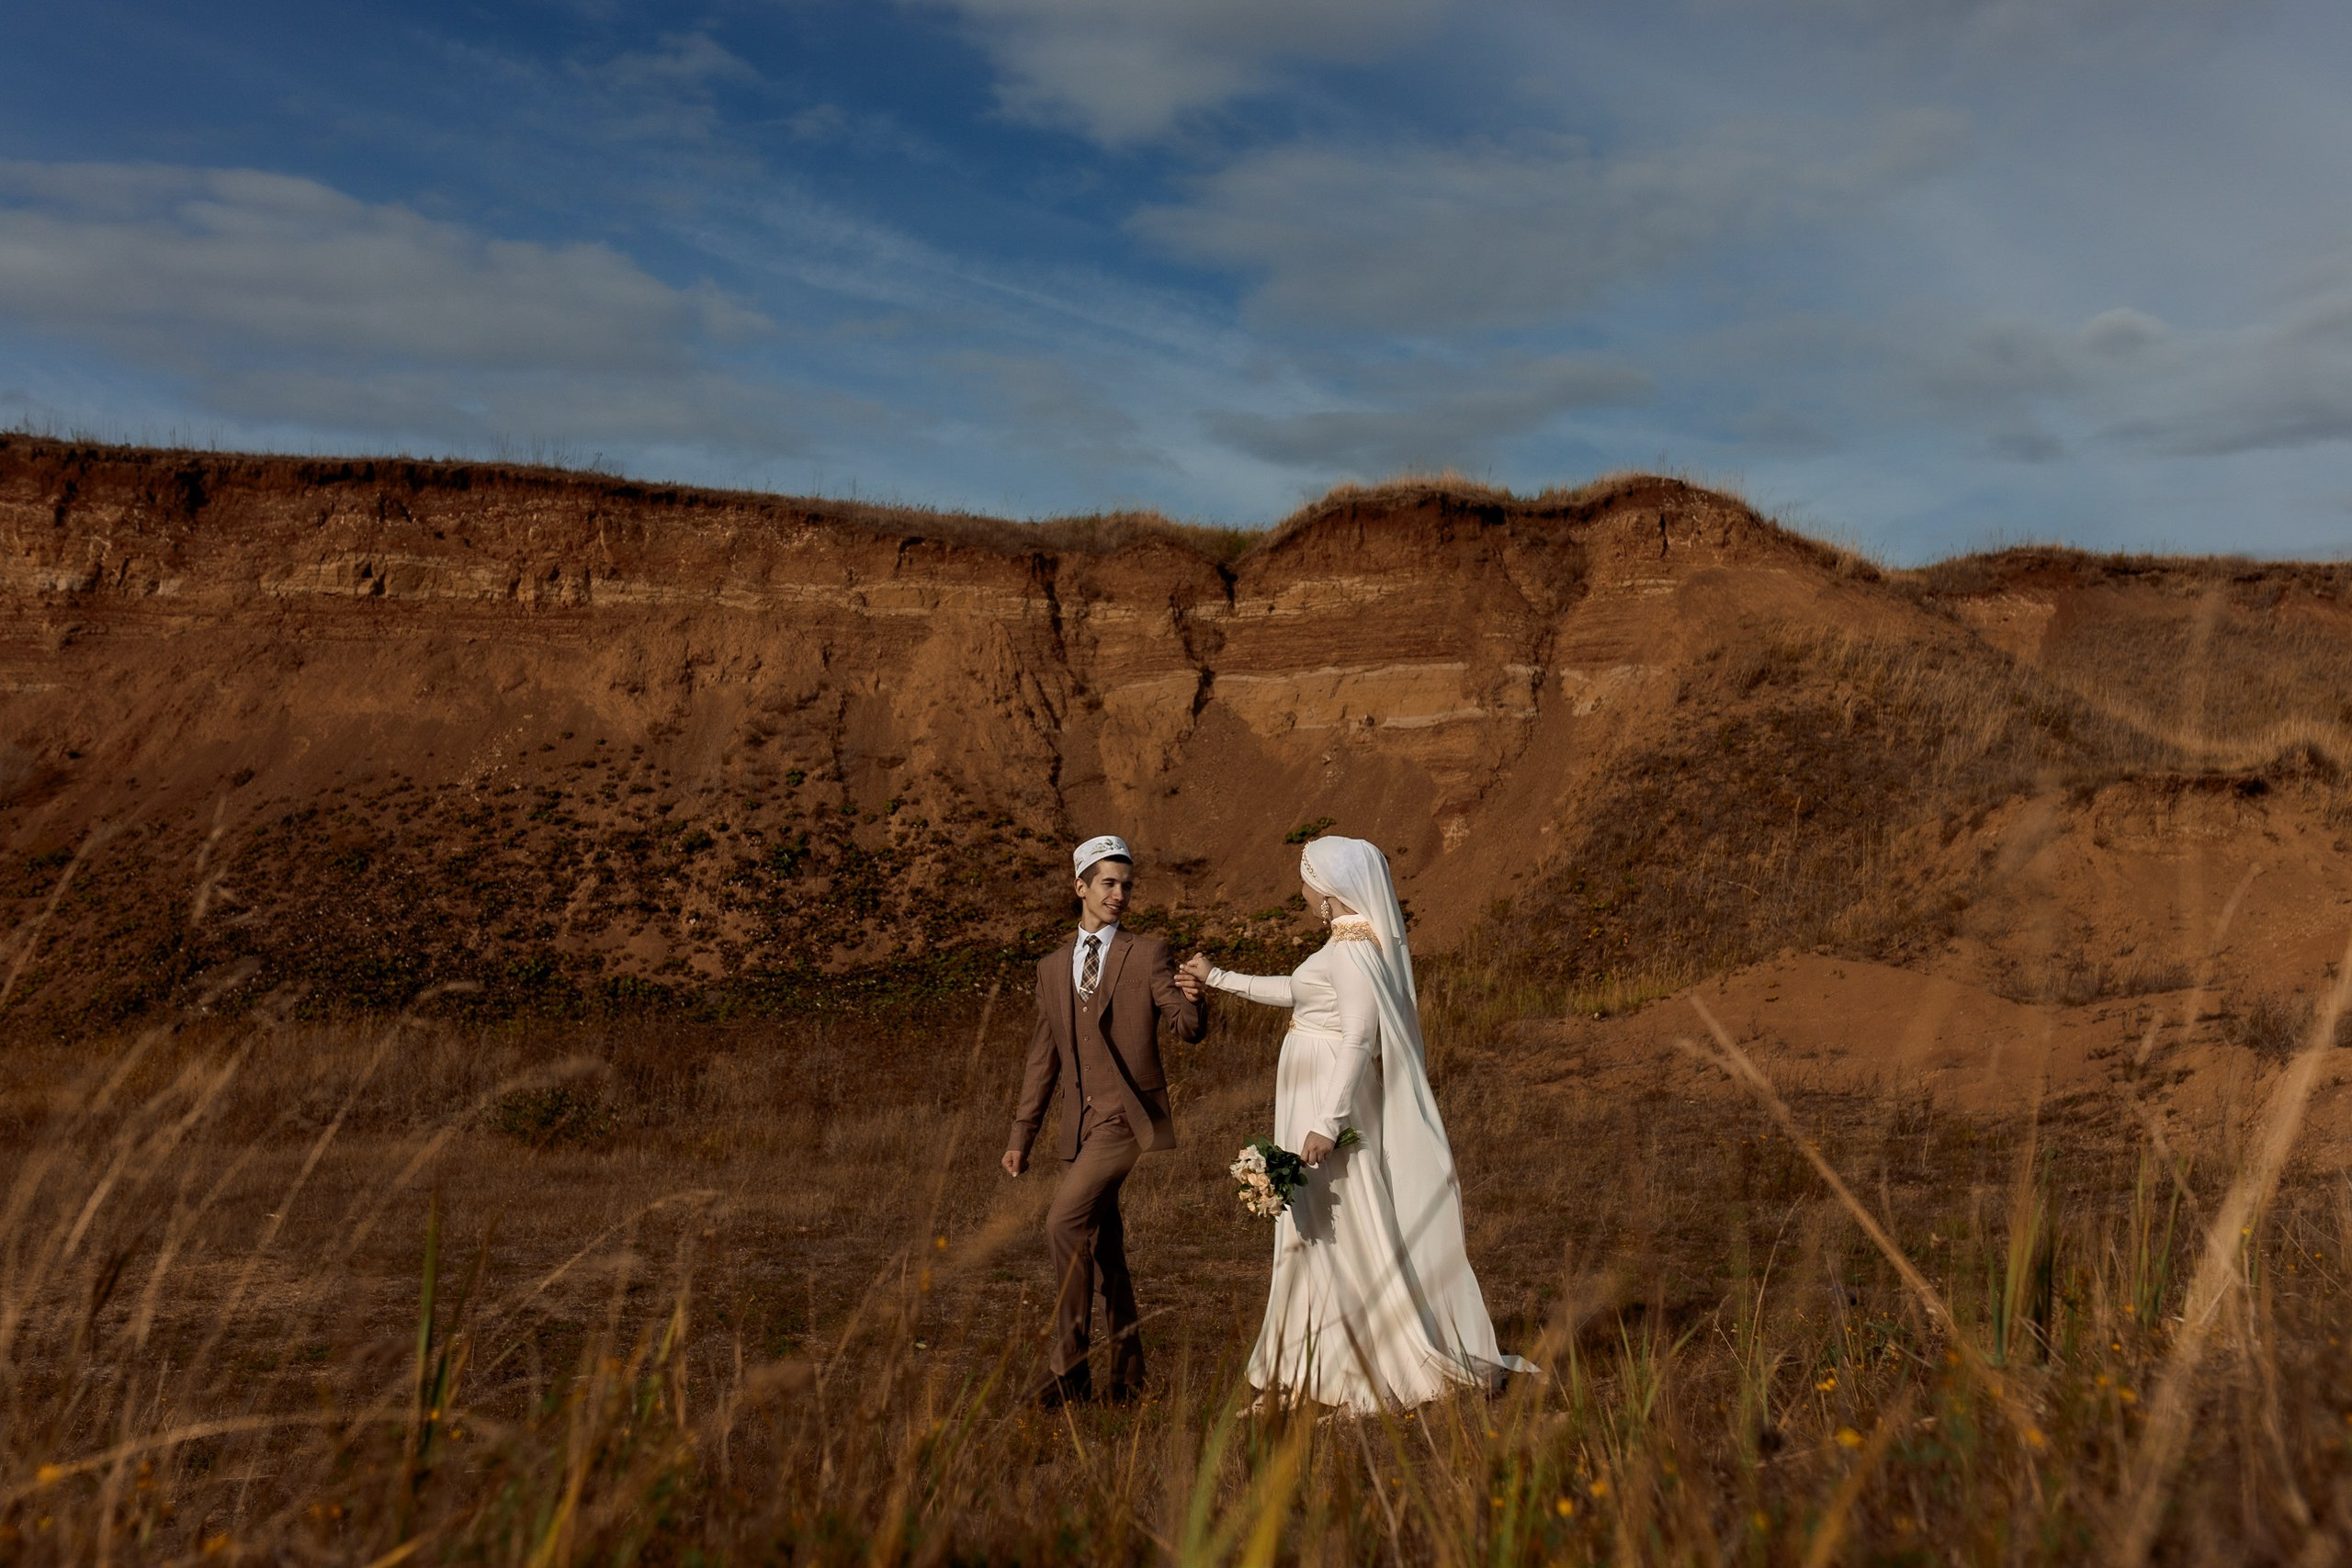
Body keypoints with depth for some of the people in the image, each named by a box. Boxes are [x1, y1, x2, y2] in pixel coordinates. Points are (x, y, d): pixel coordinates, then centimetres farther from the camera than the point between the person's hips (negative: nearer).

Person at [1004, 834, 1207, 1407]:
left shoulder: (1149, 953, 0)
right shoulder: (1052, 967, 14)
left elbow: (1189, 1028, -5)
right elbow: (1044, 1058, 16)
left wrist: (1192, 1000, -29)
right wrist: (1022, 1136, 13)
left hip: (1129, 1113, -5)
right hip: (1082, 1121, 5)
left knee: (1064, 1221, -17)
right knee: (1103, 1243, 9)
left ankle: (1069, 1366, -9)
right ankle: (1127, 1373, 20)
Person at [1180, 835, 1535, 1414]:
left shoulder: (1354, 947, -18)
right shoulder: (1357, 939, 13)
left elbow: (1359, 1037, -25)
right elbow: (1298, 991, 25)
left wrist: (1327, 1122, -27)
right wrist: (1218, 979, 29)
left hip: (1333, 1100, -10)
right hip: (1318, 1099, 10)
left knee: (1345, 1235, -3)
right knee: (1317, 1235, 15)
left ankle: (1425, 1366, 7)